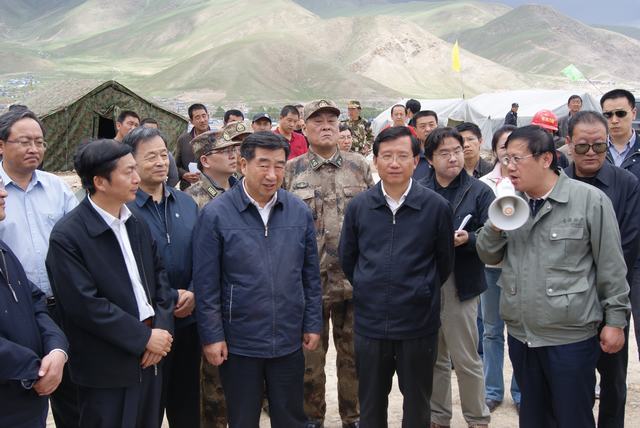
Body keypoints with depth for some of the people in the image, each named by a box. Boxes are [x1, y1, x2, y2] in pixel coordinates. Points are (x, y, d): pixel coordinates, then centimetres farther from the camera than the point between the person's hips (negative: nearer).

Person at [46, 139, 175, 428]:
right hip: (107, 369, -6)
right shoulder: (68, 235, -14)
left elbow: (159, 275, 12)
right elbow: (85, 305, -19)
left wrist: (162, 328, -4)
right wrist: (144, 337, -15)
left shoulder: (137, 224, 8)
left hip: (150, 358, 7)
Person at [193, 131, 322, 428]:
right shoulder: (215, 214, -10)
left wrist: (313, 324, 5)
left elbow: (310, 275, 7)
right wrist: (212, 336, -9)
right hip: (238, 344, -3)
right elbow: (205, 284, -8)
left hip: (289, 342, 3)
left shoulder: (300, 212, 0)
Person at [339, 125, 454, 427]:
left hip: (418, 325, -1)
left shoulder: (437, 207, -7)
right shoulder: (358, 206, -1)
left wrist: (421, 295, 10)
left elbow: (445, 262, 4)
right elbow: (347, 258, 11)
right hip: (369, 323, 2)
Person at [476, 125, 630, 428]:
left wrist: (615, 320, -5)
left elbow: (611, 267, -6)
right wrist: (494, 225, -10)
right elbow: (490, 257, 9)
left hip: (571, 337, -5)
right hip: (520, 334, 5)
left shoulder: (589, 200, -10)